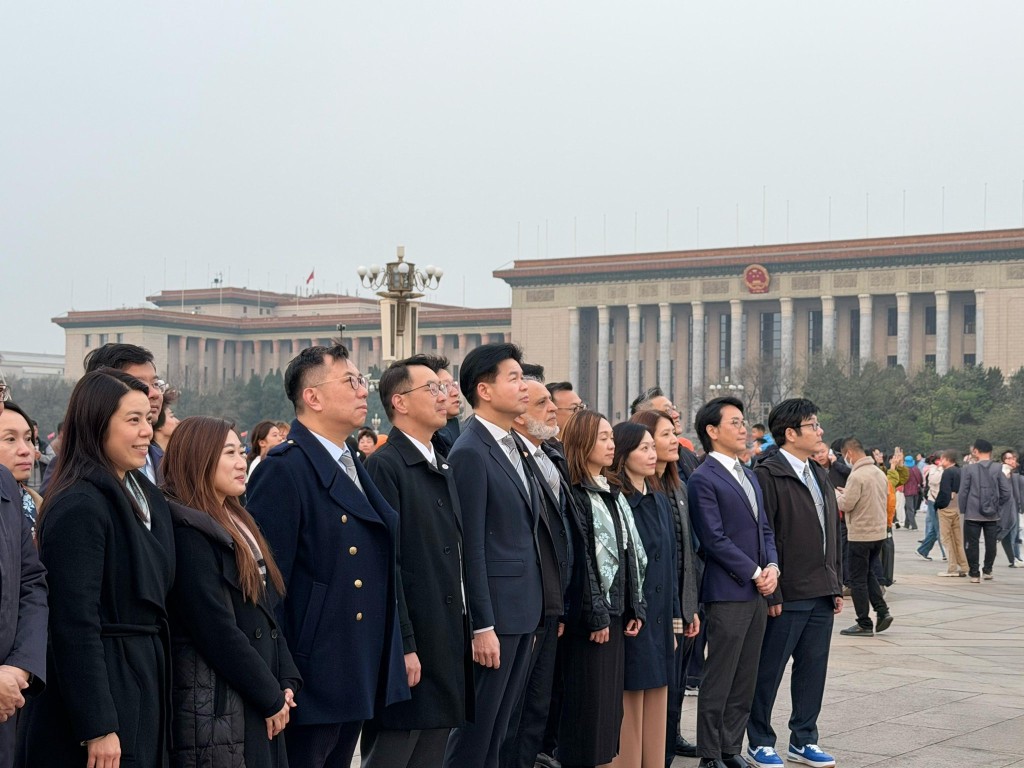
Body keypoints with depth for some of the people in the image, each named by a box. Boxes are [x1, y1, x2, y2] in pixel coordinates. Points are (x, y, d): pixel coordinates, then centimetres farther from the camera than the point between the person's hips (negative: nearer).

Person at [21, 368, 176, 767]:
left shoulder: (145, 494, 11)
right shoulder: (80, 506, -16)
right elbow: (75, 625, -20)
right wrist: (97, 728, -21)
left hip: (144, 681, 9)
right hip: (101, 683, -9)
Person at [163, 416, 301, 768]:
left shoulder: (238, 522, 15)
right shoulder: (187, 530, -14)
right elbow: (216, 629, -18)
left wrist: (286, 682, 4)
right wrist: (272, 697, -11)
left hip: (259, 703, 8)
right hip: (213, 706, -8)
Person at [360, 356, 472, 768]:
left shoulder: (444, 468, 17)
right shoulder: (385, 466, -11)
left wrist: (463, 632, 14)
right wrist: (403, 645, -18)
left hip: (448, 642, 8)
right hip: (408, 643, -8)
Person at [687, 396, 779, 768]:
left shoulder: (749, 476, 17)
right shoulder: (703, 479, -10)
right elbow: (715, 539, -15)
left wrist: (772, 567, 1)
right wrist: (755, 573, -12)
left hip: (758, 591, 8)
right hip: (727, 592, -8)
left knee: (745, 679, 11)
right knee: (719, 680, -1)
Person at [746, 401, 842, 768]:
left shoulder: (820, 476, 15)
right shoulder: (768, 475, -12)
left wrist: (836, 586, 15)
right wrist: (771, 592, -16)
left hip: (821, 593, 8)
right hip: (786, 596, -8)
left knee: (813, 669, 12)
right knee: (769, 671, 4)